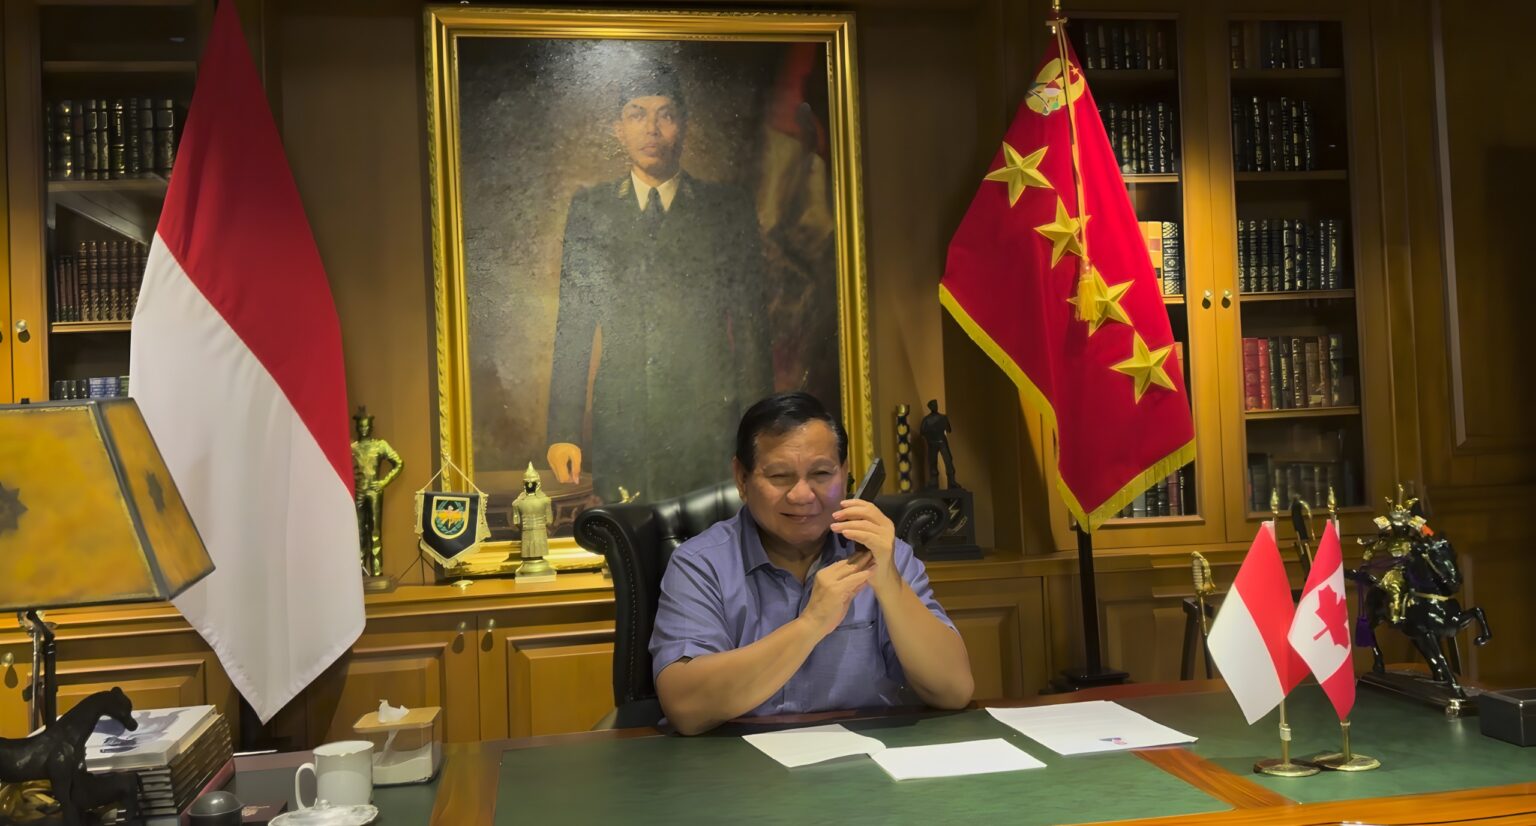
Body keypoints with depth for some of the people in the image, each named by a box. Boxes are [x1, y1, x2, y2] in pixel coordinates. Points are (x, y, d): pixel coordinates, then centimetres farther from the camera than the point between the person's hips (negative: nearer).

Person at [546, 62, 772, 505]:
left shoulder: (729, 209, 7)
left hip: (707, 423, -1)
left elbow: (751, 324, 5)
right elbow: (573, 327, 9)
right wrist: (562, 431, 1)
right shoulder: (589, 209, 11)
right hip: (619, 426, 1)